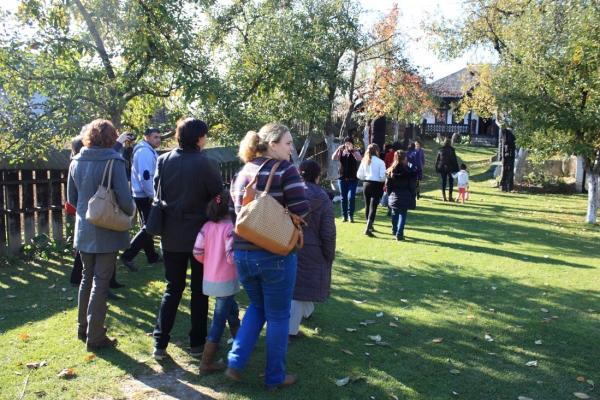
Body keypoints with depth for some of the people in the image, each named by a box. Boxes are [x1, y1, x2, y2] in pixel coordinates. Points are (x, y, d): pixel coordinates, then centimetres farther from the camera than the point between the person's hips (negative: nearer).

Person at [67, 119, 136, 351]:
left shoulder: (76, 163, 2)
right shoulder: (113, 162, -16)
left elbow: (71, 198, 10)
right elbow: (125, 200, -19)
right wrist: (131, 212, 1)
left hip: (84, 230, 6)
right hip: (107, 232, -6)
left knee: (87, 278, 20)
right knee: (100, 282, 3)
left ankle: (83, 327, 33)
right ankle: (95, 337, 11)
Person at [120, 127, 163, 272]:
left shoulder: (149, 152, 16)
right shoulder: (145, 152, -17)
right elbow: (145, 177, -25)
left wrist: (153, 194, 15)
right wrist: (154, 196, -20)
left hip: (145, 196, 11)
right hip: (145, 198, -11)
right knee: (148, 228, -9)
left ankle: (152, 256, 28)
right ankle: (127, 256, -7)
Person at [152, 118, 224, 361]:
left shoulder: (164, 161, -3)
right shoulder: (205, 163, -15)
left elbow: (157, 193, 6)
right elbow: (219, 197, -9)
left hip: (171, 235, 3)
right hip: (200, 234, -3)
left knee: (173, 289, 14)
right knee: (199, 290, 11)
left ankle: (160, 344, 11)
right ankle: (197, 343, 19)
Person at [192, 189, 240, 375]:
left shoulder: (207, 226, -2)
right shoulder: (231, 228, -17)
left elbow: (197, 252, -4)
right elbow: (231, 257, -22)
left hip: (210, 279, 7)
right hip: (226, 281, -7)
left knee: (232, 309, 27)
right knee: (219, 320, 1)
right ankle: (207, 363, 5)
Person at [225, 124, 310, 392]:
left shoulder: (241, 172, 8)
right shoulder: (285, 169, -11)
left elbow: (232, 210, 12)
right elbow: (301, 210, -17)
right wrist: (288, 223, 4)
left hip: (242, 253, 6)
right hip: (276, 254, -6)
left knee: (257, 306, 27)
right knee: (278, 316, 12)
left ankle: (236, 363, 20)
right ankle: (275, 378, 25)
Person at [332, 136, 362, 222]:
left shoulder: (355, 152, 3)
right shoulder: (341, 152, 8)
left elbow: (359, 159, -18)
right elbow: (333, 158, -8)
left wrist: (352, 150, -27)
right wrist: (338, 149, -20)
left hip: (352, 179, -2)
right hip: (342, 178, 2)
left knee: (351, 197, -10)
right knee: (343, 198, 6)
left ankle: (350, 215, 3)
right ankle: (344, 215, 15)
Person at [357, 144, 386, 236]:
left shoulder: (364, 161, 2)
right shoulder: (380, 162, -11)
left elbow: (359, 175, 1)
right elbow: (383, 176, -14)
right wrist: (382, 180, 7)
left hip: (366, 184, 5)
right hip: (376, 185, -5)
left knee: (367, 206, 17)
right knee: (373, 207, -5)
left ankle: (369, 226, 32)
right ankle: (368, 229, -15)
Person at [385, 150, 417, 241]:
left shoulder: (391, 171, -2)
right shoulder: (409, 171, -12)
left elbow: (387, 185, 3)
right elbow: (411, 187, -7)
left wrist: (390, 194, 16)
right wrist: (413, 198, 2)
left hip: (394, 197, 4)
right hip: (405, 198, -4)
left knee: (395, 214, 20)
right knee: (402, 215, 0)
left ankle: (394, 230, 36)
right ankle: (399, 234, -6)